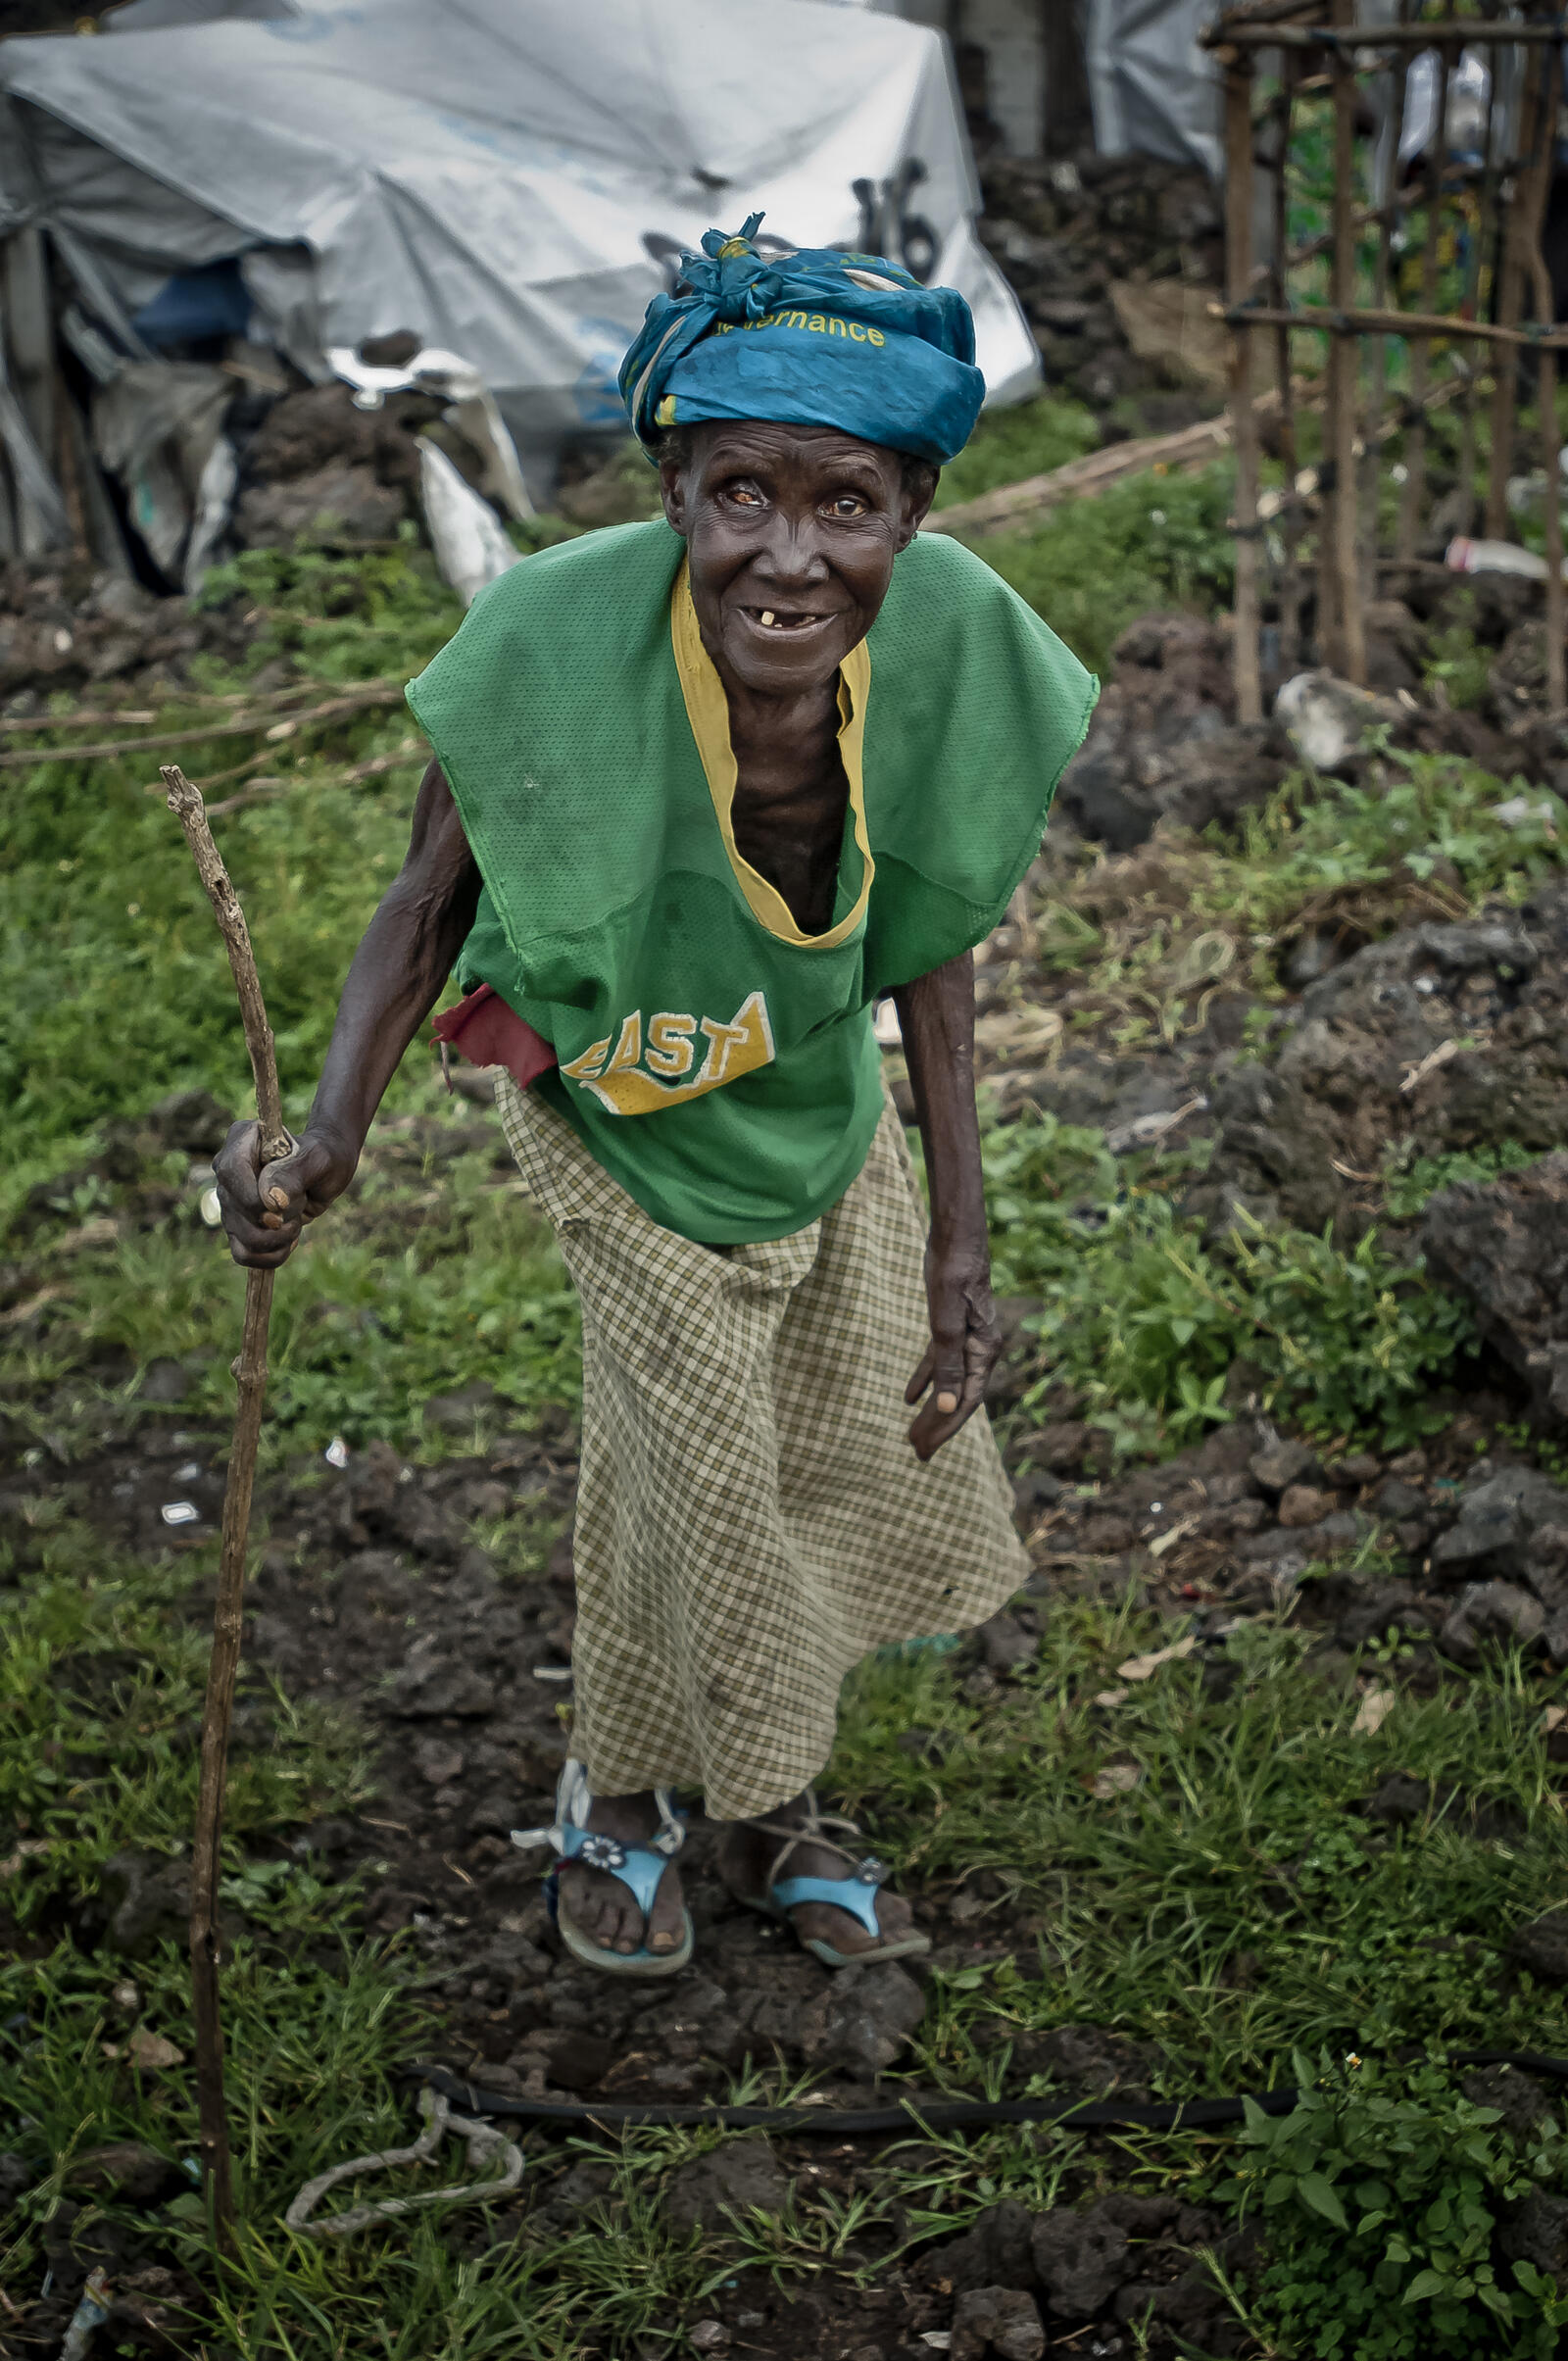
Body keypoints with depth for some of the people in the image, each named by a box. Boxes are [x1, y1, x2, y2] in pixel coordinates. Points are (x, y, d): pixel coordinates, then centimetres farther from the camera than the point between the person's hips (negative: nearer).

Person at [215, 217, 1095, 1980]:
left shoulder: (950, 646, -26)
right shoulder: (559, 648, -35)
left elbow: (930, 936, -9)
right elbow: (435, 890, -17)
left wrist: (959, 1233, -6)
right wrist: (330, 1137, -33)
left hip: (825, 1095, 4)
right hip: (623, 1116, -4)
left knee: (864, 1451, 15)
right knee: (697, 1470, 5)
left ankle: (770, 1810, 43)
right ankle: (615, 1801, 38)